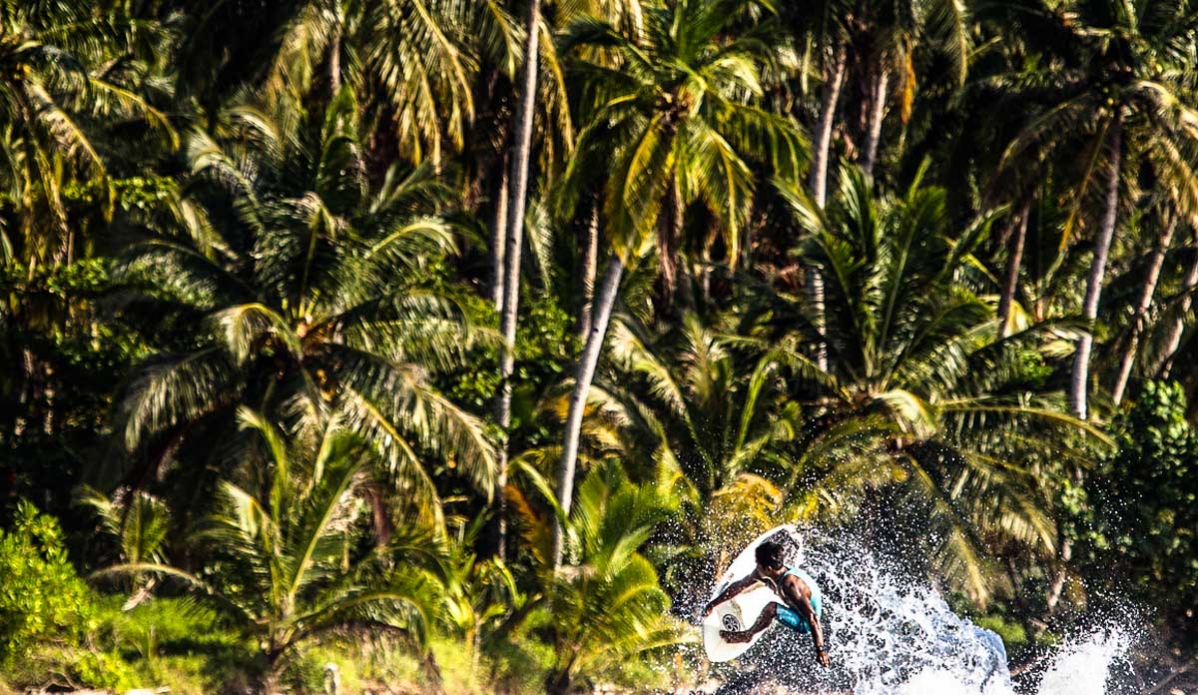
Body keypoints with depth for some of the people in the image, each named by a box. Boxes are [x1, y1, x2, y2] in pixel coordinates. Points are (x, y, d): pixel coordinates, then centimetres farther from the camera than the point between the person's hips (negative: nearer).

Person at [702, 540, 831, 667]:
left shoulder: (791, 584, -35)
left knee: (772, 608, -32)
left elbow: (812, 616, -40)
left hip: (805, 624, -9)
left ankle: (747, 635, -7)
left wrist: (820, 649, -46)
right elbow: (740, 585, 4)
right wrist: (714, 604, 8)